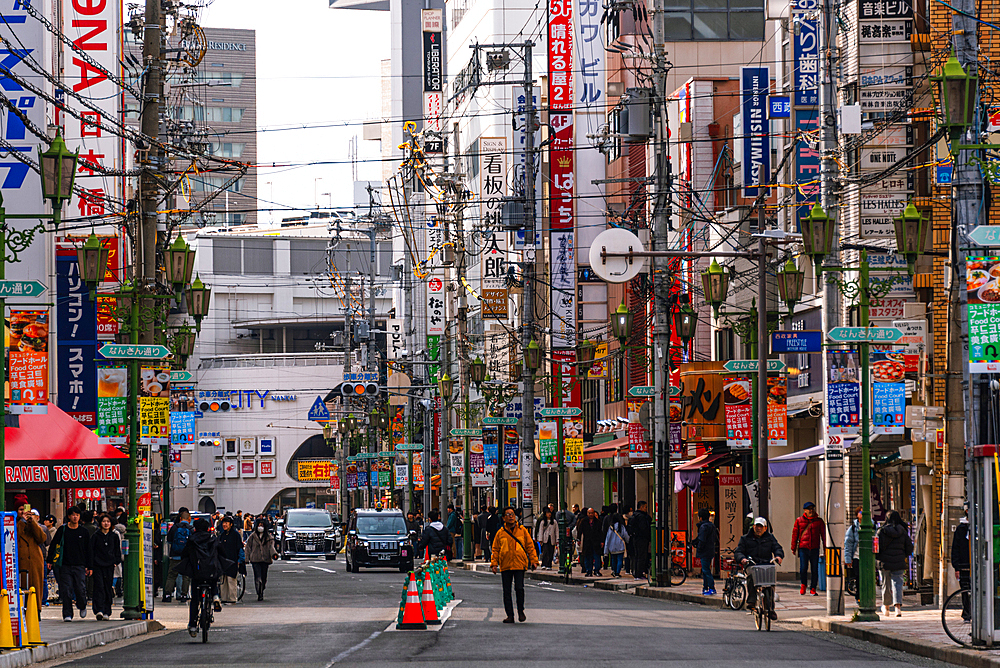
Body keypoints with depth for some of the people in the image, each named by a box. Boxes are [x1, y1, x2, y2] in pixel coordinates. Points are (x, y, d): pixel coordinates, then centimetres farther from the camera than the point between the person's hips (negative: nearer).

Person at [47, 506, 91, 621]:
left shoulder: (83, 532, 8)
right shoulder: (62, 530, 5)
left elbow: (87, 550, 12)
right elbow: (54, 545, 8)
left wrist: (88, 565, 8)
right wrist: (50, 560, 3)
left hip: (79, 566, 0)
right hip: (65, 565, 0)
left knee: (80, 589, -5)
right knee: (66, 591, -5)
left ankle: (82, 606, 24)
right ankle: (67, 614, 1)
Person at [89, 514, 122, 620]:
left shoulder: (114, 536, 10)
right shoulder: (95, 536, 4)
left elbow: (117, 551, 17)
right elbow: (91, 551, 3)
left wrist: (116, 562, 4)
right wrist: (90, 566, -4)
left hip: (109, 566, 2)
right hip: (98, 566, -2)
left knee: (108, 588, 3)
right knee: (99, 587, -12)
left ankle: (107, 612, 8)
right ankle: (99, 610, -19)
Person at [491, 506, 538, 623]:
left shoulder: (522, 531, 5)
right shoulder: (501, 533, 6)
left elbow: (530, 546, 9)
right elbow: (495, 549, 9)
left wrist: (534, 560, 2)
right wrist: (494, 563, 0)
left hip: (520, 564, -2)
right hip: (505, 566, 2)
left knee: (519, 588, -11)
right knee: (506, 591, 2)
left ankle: (521, 612, 9)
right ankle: (510, 615, 9)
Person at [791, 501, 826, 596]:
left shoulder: (819, 521, 9)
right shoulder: (799, 520, 8)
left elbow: (823, 534, 10)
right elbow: (795, 534, 10)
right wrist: (793, 548, 8)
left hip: (815, 548, 1)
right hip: (803, 548, -1)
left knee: (815, 569, 0)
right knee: (803, 568, -8)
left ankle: (813, 589, 10)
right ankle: (803, 585, 17)